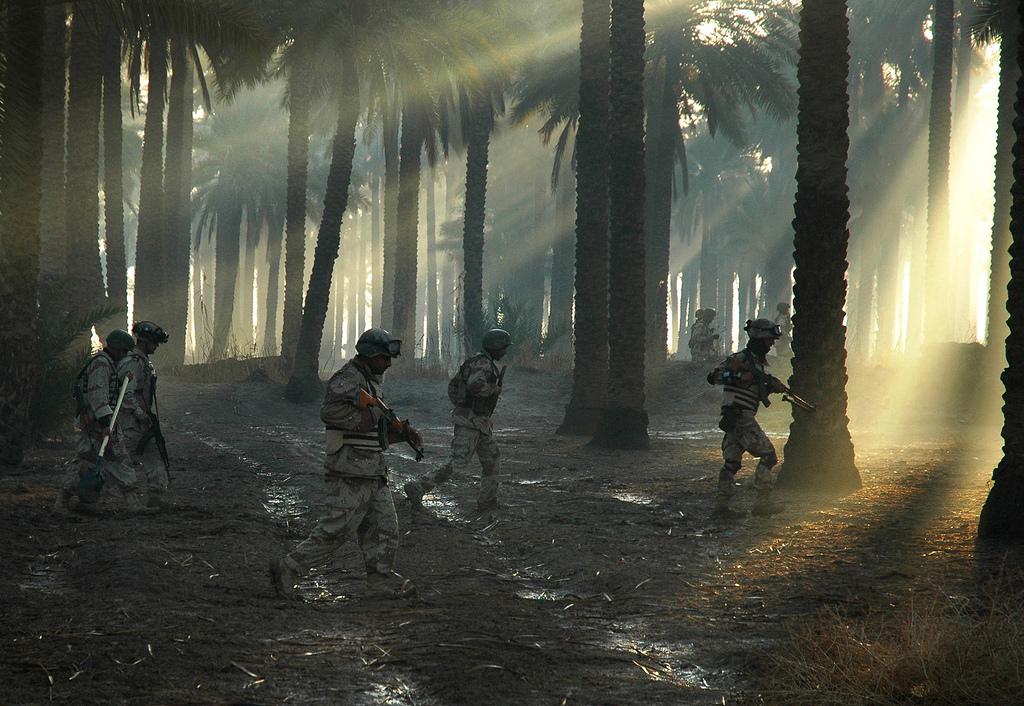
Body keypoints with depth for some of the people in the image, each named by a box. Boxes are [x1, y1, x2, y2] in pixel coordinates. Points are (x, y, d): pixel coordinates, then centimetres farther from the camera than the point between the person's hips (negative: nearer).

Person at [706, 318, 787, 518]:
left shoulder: (758, 361, 17)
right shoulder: (741, 358, -12)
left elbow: (756, 393, 24)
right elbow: (713, 376, -18)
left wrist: (771, 386, 6)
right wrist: (740, 376, -24)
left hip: (737, 419, 10)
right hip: (739, 417, -10)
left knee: (732, 461, 9)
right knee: (767, 455, -7)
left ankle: (721, 505, 10)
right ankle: (763, 502, -8)